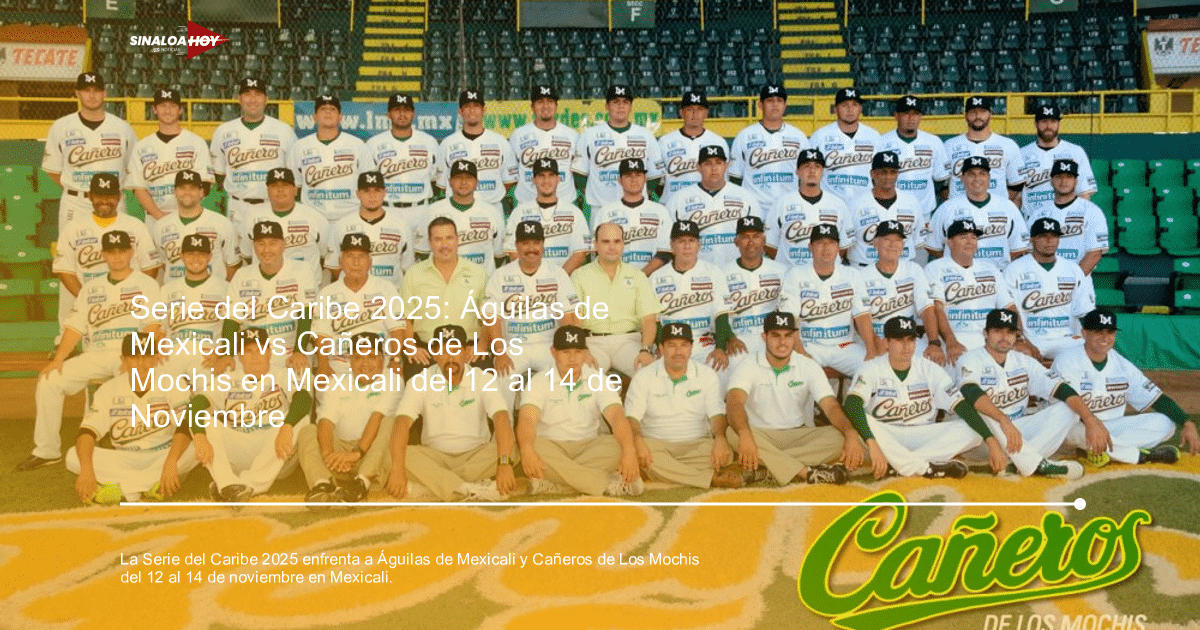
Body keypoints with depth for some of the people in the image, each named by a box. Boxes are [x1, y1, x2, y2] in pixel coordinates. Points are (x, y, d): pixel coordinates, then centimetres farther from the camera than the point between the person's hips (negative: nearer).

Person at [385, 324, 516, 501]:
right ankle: (471, 490, -37)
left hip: (476, 455, 0)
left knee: (510, 448, -29)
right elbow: (402, 423, -21)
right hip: (434, 456, 0)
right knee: (402, 453, -29)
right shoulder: (420, 382, -8)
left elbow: (501, 418, -24)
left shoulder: (482, 379, -9)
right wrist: (397, 470, -36)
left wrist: (504, 464, -41)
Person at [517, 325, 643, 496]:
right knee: (536, 447, -36)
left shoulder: (598, 380, 1)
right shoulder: (540, 382, -4)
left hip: (589, 446, 2)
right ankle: (610, 484, -32)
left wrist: (629, 451, -35)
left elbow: (617, 416, -15)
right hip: (551, 446, -1)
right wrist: (527, 450, -44)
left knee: (617, 446, -28)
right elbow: (526, 419, -21)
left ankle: (552, 484, -31)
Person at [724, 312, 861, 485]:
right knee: (733, 433, -35)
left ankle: (765, 467, -33)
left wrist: (851, 435, -33)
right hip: (762, 436, -2)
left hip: (801, 436, 2)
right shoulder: (748, 367, -7)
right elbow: (734, 402, -25)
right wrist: (744, 435, -47)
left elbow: (830, 406, -11)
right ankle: (807, 473, -39)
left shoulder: (809, 367, 0)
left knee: (838, 437, -26)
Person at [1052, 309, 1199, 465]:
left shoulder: (1122, 365, 4)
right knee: (1082, 430, -40)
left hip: (1112, 428, 6)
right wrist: (1092, 423, -45)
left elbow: (1157, 399, 1)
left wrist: (1187, 423, -13)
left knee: (1165, 423, -11)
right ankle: (1142, 455, -15)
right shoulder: (1066, 361, -13)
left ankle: (1096, 450, -20)